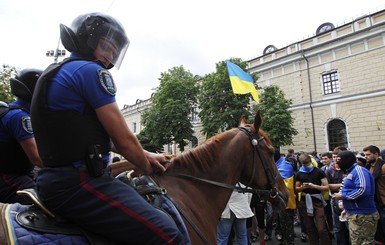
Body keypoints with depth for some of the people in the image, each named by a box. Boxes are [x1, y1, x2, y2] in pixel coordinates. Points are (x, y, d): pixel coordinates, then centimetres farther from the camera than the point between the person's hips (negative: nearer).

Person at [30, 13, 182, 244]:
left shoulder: (55, 73, 20)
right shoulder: (91, 70, -11)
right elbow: (124, 140, -13)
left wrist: (146, 156, 20)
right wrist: (148, 167, 9)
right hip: (78, 181, -11)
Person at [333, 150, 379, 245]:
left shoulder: (359, 170, -17)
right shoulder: (351, 172, 14)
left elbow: (363, 190, -30)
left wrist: (343, 195, -20)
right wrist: (347, 209, 19)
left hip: (362, 216, -10)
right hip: (355, 214, 10)